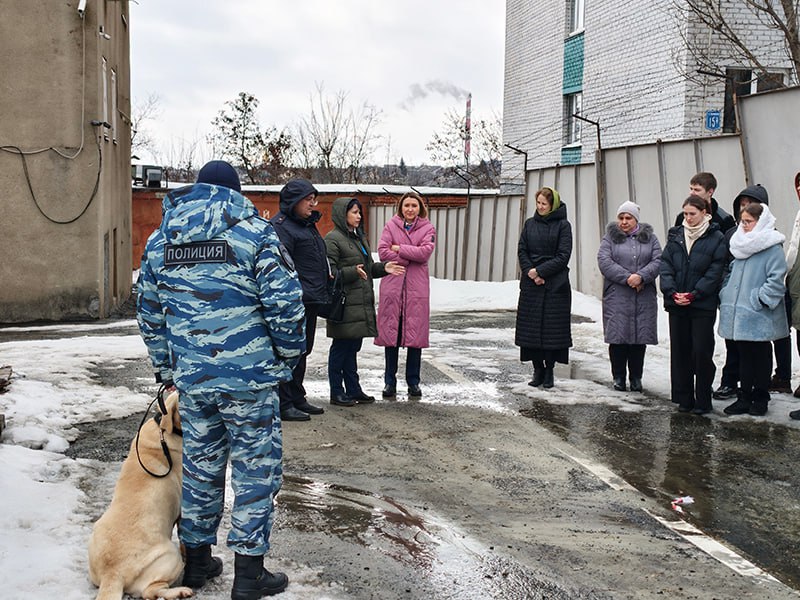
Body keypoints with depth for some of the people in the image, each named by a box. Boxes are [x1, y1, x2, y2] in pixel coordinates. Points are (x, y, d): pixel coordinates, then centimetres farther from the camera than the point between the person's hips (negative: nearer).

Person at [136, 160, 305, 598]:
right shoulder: (253, 230, -6)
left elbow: (149, 312, 15)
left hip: (191, 377, 5)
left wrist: (166, 371, 24)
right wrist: (290, 353, 4)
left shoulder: (160, 238, 10)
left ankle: (196, 561, 29)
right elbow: (284, 303, -12)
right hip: (250, 377, -5)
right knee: (256, 468, 5)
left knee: (200, 466, 18)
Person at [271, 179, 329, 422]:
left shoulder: (308, 224, 19)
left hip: (310, 301, 10)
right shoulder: (281, 226, -12)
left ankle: (297, 399, 26)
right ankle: (284, 404, 2)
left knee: (302, 350, 16)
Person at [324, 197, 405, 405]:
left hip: (361, 303, 8)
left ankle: (353, 389, 22)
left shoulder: (360, 238, 18)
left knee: (352, 347, 14)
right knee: (341, 347, 0)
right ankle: (337, 392, 8)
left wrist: (383, 268, 8)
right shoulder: (333, 239, -11)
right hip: (345, 304, -8)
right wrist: (353, 272, -27)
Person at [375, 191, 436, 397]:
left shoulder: (427, 228, 7)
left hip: (417, 287, 0)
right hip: (392, 285, 0)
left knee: (415, 334, 2)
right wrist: (411, 257, -7)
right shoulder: (391, 225, 7)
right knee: (391, 333, 2)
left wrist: (399, 249, -7)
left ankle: (413, 382, 14)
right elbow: (383, 252, -6)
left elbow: (425, 252, -10)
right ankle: (390, 381, 13)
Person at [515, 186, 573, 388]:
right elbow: (521, 251, 7)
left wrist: (539, 271, -13)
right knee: (531, 326, 2)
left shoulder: (563, 225, -1)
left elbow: (563, 256, -7)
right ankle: (538, 370, 11)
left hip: (556, 286, -3)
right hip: (531, 284, 3)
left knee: (553, 328, -1)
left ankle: (549, 370, 10)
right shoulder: (530, 224, 11)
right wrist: (530, 272, -9)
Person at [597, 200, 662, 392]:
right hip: (616, 298, -1)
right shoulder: (610, 237, 6)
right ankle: (618, 376, 12)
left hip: (644, 298, 1)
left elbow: (658, 261, -1)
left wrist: (641, 276, -17)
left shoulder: (649, 238, 10)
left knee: (640, 336, 4)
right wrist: (627, 278, -16)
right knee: (617, 336, 0)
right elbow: (604, 261, -7)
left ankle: (636, 377, 16)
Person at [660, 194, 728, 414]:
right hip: (676, 305, 4)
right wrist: (672, 292, -9)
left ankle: (703, 400, 7)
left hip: (703, 305, -4)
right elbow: (665, 265, 4)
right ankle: (684, 398, 17)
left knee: (702, 352, -3)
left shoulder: (716, 239, -1)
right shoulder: (675, 235, 10)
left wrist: (693, 295, -14)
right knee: (680, 351, 8)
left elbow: (715, 272, -7)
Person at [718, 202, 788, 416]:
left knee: (760, 355, 6)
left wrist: (760, 300, -19)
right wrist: (725, 296, 10)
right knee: (744, 354, 12)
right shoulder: (741, 245, 12)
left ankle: (760, 398, 16)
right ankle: (745, 397, 20)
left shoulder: (772, 248, -11)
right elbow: (731, 273, 20)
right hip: (739, 313, 7)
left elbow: (776, 280, -16)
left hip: (760, 316, -7)